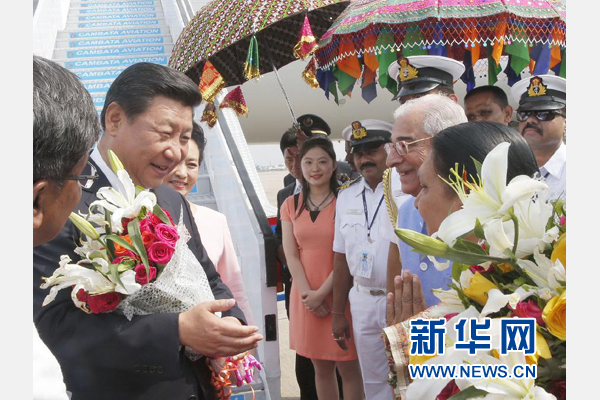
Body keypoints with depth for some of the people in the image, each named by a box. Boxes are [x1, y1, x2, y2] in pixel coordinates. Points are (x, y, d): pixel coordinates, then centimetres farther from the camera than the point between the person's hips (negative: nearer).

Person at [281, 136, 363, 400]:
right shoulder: (290, 205, 6)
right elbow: (291, 255, 1)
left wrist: (322, 293, -14)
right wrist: (308, 294, -10)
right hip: (305, 297, 4)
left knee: (348, 368, 3)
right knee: (320, 368, 14)